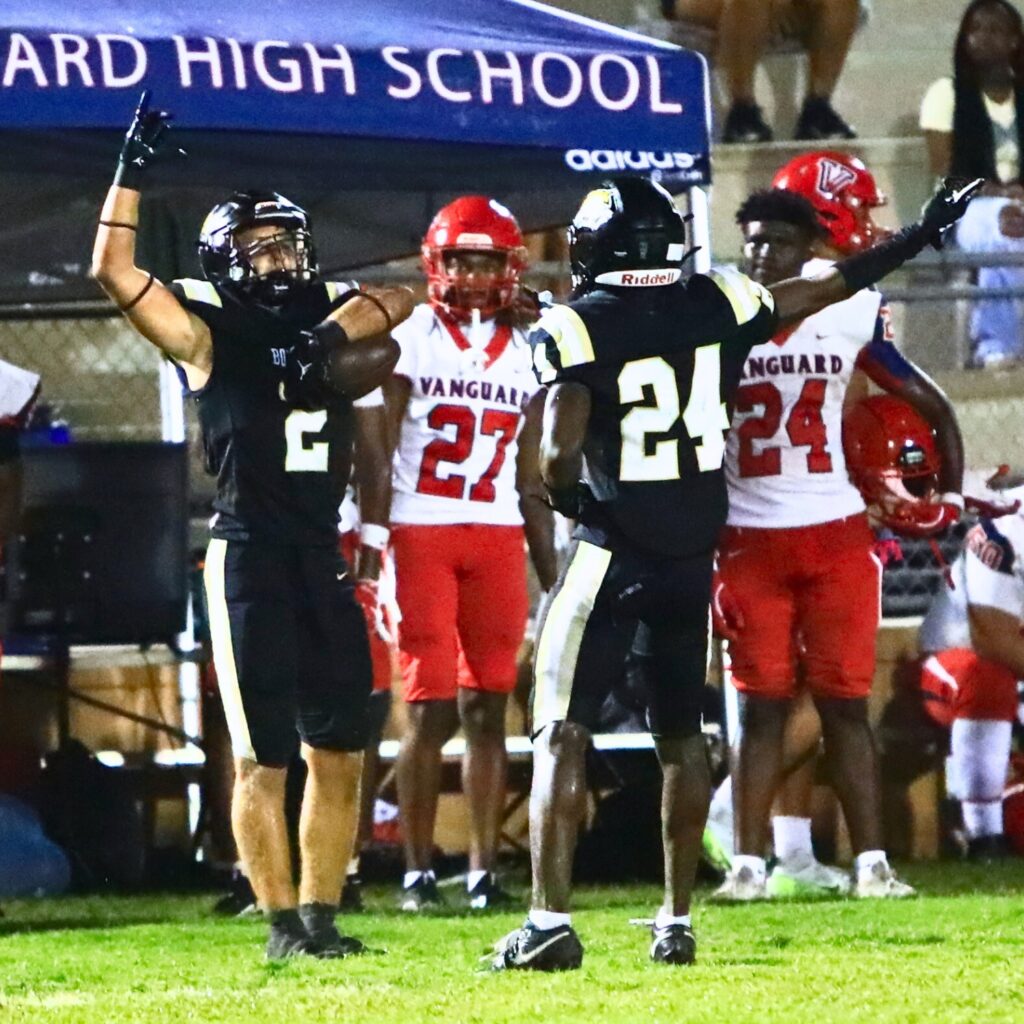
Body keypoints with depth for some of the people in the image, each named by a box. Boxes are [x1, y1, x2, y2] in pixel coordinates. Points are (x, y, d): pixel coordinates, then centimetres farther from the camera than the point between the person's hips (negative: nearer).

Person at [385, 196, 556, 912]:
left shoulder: (526, 355, 12)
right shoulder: (409, 343, 0)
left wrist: (554, 576, 13)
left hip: (498, 540, 4)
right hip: (420, 535, -4)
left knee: (488, 707, 3)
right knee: (433, 707, -7)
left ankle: (484, 871, 6)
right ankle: (418, 872, -2)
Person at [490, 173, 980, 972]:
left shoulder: (576, 326, -12)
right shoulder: (718, 305, 1)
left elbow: (559, 452, -21)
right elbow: (832, 286, 15)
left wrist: (566, 495, 2)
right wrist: (922, 234, 28)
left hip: (612, 548, -5)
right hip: (694, 554, 5)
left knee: (562, 734, -3)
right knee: (681, 736, 15)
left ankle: (551, 920, -12)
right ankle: (677, 922, 17)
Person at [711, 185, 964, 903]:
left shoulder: (851, 315, 2)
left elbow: (930, 405, 10)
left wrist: (951, 498, 5)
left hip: (837, 532, 0)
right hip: (751, 539, 0)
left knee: (844, 702, 1)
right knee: (763, 705, 1)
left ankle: (872, 863, 1)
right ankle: (750, 862, 4)